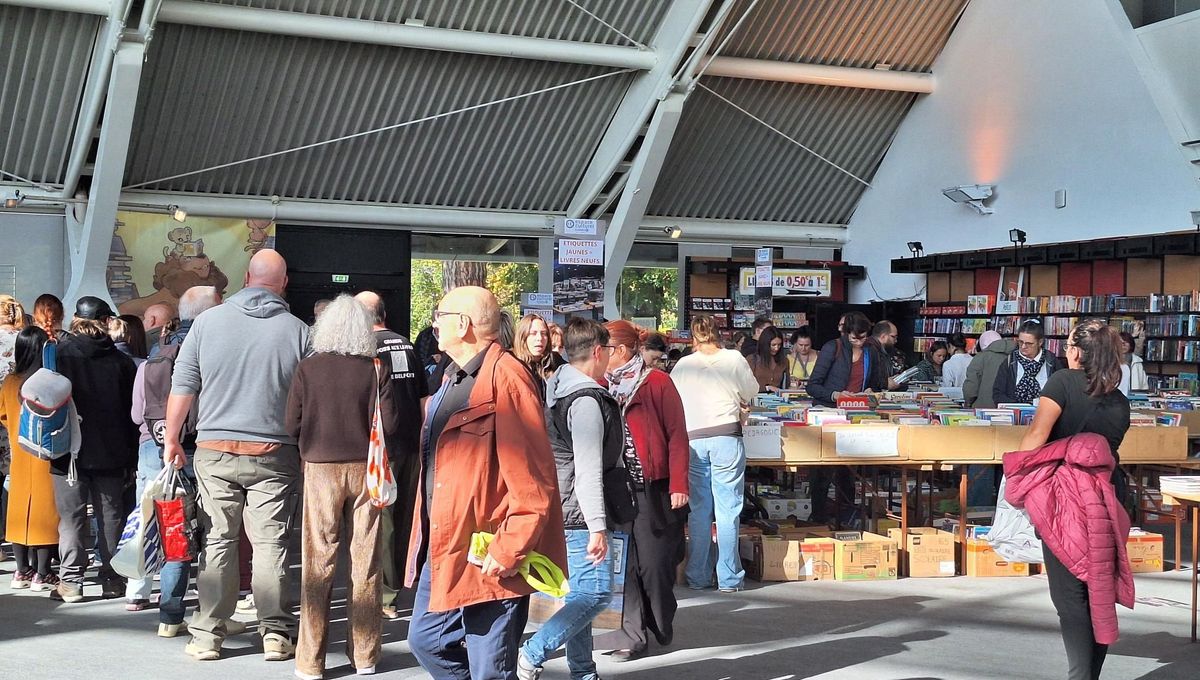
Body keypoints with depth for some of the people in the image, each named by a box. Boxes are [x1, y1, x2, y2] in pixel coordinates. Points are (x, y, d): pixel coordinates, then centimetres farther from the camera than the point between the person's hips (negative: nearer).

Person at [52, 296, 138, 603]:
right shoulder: (121, 360, 0)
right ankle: (113, 579, 12)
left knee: (71, 516, 2)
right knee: (111, 515, 9)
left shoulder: (59, 354, -5)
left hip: (70, 451, -2)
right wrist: (130, 456, 10)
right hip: (111, 452, 2)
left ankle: (70, 582, 2)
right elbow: (132, 409, 4)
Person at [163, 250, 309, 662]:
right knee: (271, 543, 6)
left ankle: (208, 636, 12)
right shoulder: (298, 331, -3)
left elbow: (182, 387, 2)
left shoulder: (208, 321, -1)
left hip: (215, 452, 1)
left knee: (218, 541, 8)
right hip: (276, 456, -1)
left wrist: (172, 440, 12)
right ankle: (276, 633, 8)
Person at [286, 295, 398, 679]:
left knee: (318, 563, 5)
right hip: (365, 471, 1)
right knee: (365, 562, 8)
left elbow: (292, 425, -4)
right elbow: (389, 425, -7)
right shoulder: (377, 370, -5)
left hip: (321, 469, 0)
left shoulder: (308, 369, -5)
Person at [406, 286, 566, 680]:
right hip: (443, 549, 10)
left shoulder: (504, 377, -17)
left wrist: (509, 550, -21)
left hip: (488, 558, -10)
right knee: (426, 641, 18)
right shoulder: (454, 379, 15)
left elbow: (534, 481, -21)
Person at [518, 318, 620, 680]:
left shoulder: (556, 388, 13)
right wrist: (597, 527, -22)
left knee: (578, 594, 15)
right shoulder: (587, 401, -17)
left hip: (561, 511, 10)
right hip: (580, 515, -10)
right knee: (595, 593, -8)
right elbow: (588, 471, -22)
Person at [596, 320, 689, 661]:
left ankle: (660, 629, 21)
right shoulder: (604, 385, 10)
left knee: (654, 563, 1)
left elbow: (677, 435, -7)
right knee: (625, 562, 3)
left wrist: (679, 485, -12)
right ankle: (633, 634, 9)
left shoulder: (657, 383, -6)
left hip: (654, 490, -5)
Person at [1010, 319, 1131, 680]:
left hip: (1064, 498, -6)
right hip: (1107, 499, 6)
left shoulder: (1064, 382, -8)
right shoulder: (1120, 402, 11)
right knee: (1100, 592, 12)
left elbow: (1037, 434, -16)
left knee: (1070, 594, -1)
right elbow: (1109, 448, 9)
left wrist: (1016, 478, -11)